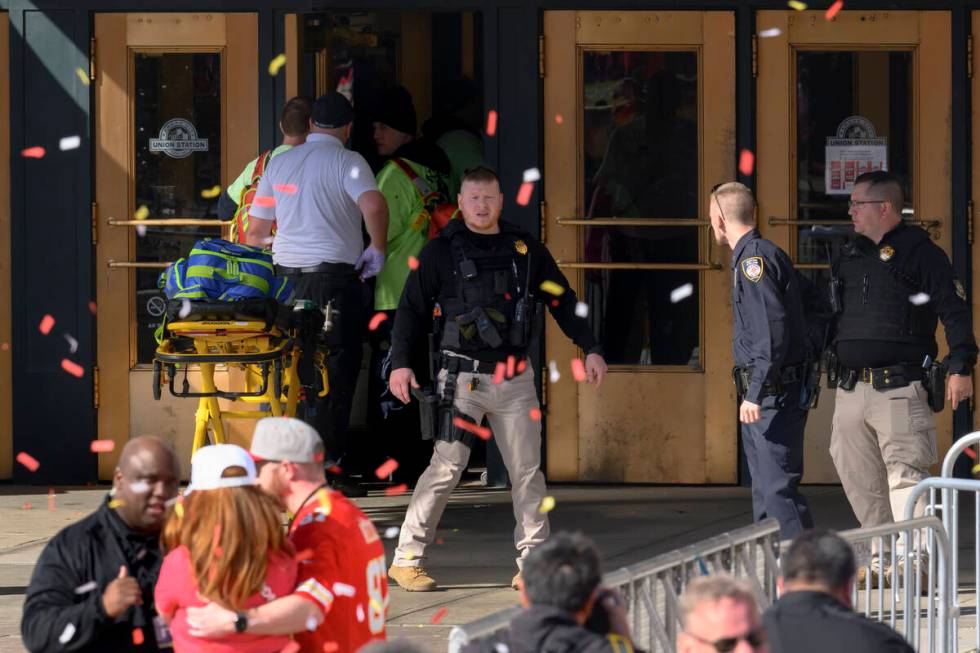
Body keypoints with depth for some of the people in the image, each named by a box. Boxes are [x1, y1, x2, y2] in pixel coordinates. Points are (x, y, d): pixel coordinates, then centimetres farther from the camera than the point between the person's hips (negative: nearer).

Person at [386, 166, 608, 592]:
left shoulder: (526, 251, 10)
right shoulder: (441, 253, 2)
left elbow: (562, 301, 16)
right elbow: (412, 308, 3)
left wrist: (590, 349, 8)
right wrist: (400, 362, -7)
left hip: (515, 379, 4)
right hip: (463, 377, -4)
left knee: (527, 471, 2)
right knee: (447, 468, -10)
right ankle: (407, 559, -3)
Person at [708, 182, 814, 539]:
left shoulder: (754, 258, -13)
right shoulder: (763, 254, 18)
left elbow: (772, 330, -22)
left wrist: (756, 393, -24)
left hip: (772, 392, -11)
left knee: (778, 488, -15)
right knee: (765, 488, 15)